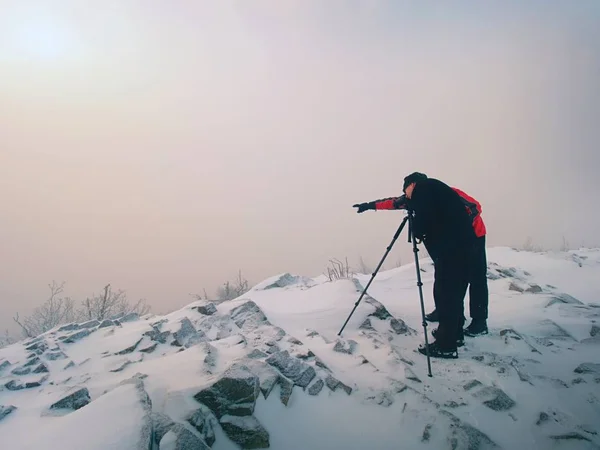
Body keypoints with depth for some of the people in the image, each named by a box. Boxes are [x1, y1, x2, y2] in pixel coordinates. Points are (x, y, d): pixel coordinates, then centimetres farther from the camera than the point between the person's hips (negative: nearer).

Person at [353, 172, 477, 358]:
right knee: (454, 291, 18)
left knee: (446, 292, -7)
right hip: (461, 243, 10)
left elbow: (424, 215, -16)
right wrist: (371, 205, 38)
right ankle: (454, 333, 30)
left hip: (451, 246, -10)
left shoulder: (424, 187, -1)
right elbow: (396, 202, 34)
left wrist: (417, 231, 3)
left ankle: (446, 345, -5)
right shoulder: (429, 193, 26)